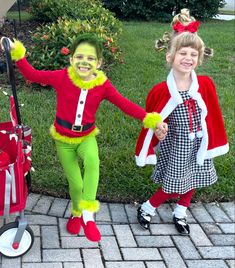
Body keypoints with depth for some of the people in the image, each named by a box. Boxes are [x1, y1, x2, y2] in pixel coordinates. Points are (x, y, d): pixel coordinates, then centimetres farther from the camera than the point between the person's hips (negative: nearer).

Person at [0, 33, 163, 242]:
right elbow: (32, 74, -7)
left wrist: (148, 118, -26)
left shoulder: (103, 85, -12)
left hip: (87, 136, 0)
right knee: (76, 184, 3)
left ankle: (88, 214, -23)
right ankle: (77, 212, 39)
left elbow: (125, 104, -15)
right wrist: (18, 54, -20)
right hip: (64, 138, 0)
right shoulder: (62, 77, -14)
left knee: (92, 160, -35)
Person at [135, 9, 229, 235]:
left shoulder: (205, 85, -10)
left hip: (197, 143, 4)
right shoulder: (161, 91, -18)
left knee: (192, 180, 17)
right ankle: (146, 209, 27)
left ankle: (180, 214, 41)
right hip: (175, 145, -4)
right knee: (174, 186, 3)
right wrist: (158, 131, -22)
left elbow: (211, 115, 1)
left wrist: (210, 141, 4)